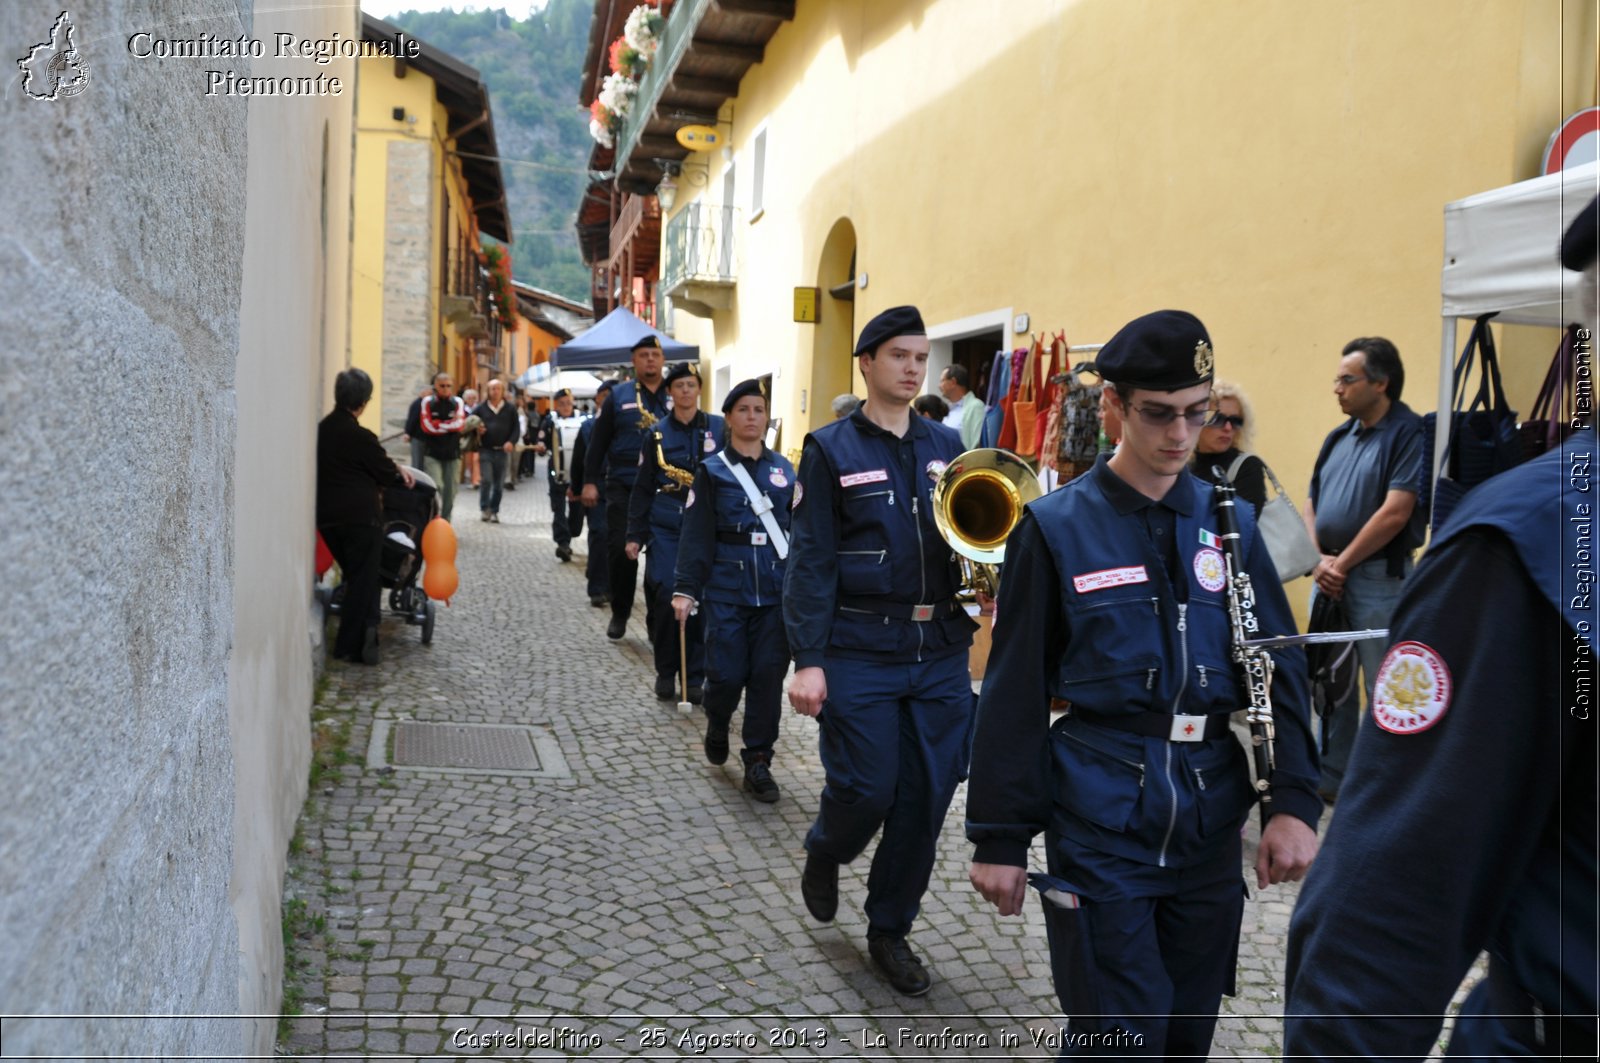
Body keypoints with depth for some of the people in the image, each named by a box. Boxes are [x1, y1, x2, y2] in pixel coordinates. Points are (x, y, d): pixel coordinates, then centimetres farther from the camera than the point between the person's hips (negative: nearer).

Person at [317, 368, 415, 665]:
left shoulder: (322, 429, 8)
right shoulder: (359, 436, -16)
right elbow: (386, 474, -6)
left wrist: (395, 469, 16)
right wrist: (402, 477, 14)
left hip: (327, 515, 7)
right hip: (360, 516, -7)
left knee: (355, 575, 17)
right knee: (363, 581, 2)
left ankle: (365, 636, 16)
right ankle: (350, 646, 3)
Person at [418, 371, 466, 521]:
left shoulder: (458, 403, 5)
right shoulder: (427, 402, 0)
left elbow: (459, 425, -8)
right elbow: (427, 427, -10)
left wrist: (439, 424, -9)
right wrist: (450, 424, -6)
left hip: (452, 453, 2)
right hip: (432, 453, -2)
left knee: (450, 489, 7)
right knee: (435, 486, -14)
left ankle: (445, 520, 20)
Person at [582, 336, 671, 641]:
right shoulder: (619, 395, 5)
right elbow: (598, 441, 5)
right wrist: (590, 481, 0)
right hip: (622, 487, 0)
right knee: (619, 550, -2)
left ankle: (657, 620, 14)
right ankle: (619, 613, 16)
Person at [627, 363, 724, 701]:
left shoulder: (720, 428, 4)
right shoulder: (657, 433, 6)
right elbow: (642, 487, 8)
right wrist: (635, 534, 3)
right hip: (665, 528, 0)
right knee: (666, 597, -7)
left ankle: (695, 677, 13)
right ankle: (665, 673, 12)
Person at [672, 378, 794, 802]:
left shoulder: (784, 469, 9)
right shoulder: (712, 471, 2)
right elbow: (696, 535, -3)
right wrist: (685, 588, -11)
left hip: (776, 589, 2)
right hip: (727, 588, -2)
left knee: (768, 675, 0)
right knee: (727, 673, -2)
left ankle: (757, 762, 12)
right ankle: (717, 727, 31)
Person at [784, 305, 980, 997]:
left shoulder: (945, 445, 11)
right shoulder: (831, 449, -2)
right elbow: (812, 560, -7)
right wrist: (808, 660, -13)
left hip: (941, 653, 4)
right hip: (860, 653, -4)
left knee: (925, 798, 7)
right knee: (865, 791, -2)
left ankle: (890, 931, 26)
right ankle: (824, 853, 34)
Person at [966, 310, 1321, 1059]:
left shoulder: (1230, 524, 6)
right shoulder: (1057, 527, -4)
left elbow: (1280, 668, 6)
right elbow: (1015, 693, -3)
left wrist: (1294, 802, -5)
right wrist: (1000, 837, -4)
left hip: (1210, 822, 4)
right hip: (1101, 827, -4)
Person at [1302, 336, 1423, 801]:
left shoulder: (1409, 433, -10)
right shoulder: (1339, 436, 13)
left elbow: (1395, 513, -18)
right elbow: (1312, 504, 13)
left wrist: (1343, 563, -12)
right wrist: (1319, 561, -3)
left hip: (1379, 577, -8)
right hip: (1328, 575, 8)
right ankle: (1331, 777, 26)